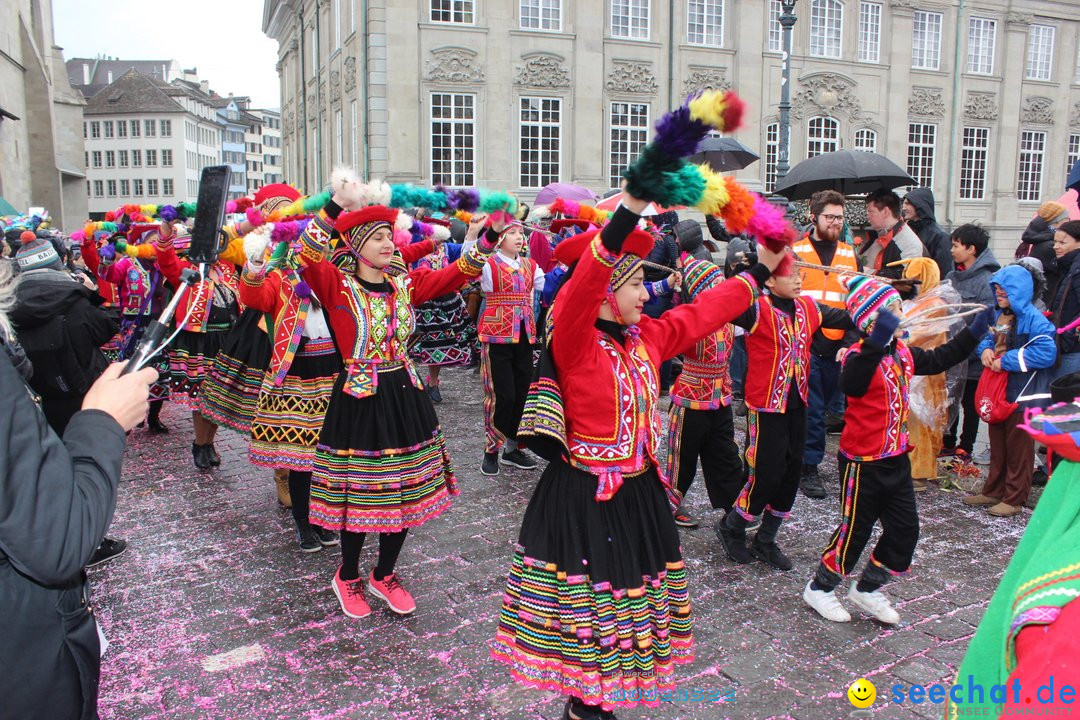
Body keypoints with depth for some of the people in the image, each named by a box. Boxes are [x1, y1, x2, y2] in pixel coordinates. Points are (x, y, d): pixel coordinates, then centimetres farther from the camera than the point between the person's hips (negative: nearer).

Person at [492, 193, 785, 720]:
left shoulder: (648, 337, 5)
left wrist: (760, 269, 23)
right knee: (585, 601, 5)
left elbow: (703, 311, 16)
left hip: (639, 493, 8)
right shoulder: (575, 343, -18)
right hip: (584, 498, -8)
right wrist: (630, 208, -44)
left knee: (630, 599, 17)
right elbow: (583, 284, -36)